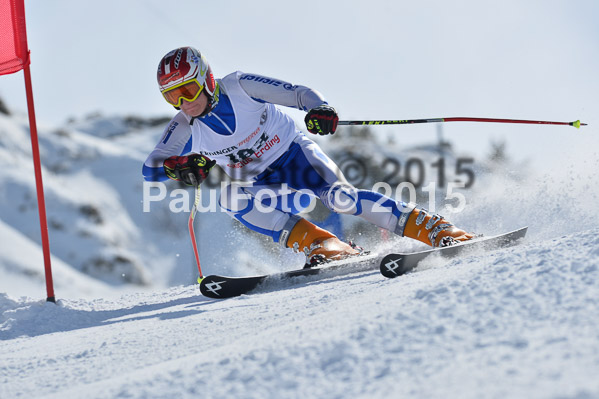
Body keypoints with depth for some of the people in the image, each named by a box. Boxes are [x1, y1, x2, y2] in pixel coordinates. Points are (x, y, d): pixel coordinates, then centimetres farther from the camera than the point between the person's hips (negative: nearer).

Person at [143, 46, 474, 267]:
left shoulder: (239, 87, -19)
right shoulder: (185, 128, -12)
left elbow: (299, 94, -18)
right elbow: (150, 168, -16)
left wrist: (318, 109, -41)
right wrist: (177, 165, -39)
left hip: (293, 153, -3)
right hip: (261, 183, 3)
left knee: (339, 197, -29)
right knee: (230, 199, -30)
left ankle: (433, 228, -23)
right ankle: (321, 245, -29)